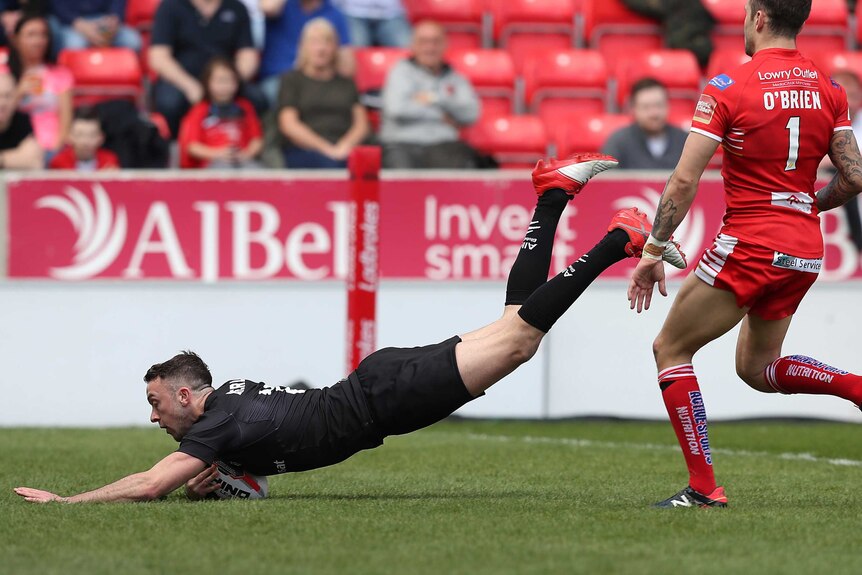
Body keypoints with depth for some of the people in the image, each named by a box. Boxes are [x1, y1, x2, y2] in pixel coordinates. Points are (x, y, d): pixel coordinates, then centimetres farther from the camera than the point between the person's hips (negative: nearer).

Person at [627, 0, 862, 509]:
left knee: (670, 349, 8)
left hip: (750, 246, -6)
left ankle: (704, 487, 0)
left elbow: (685, 181, -12)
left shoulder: (729, 88, -10)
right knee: (757, 368, 24)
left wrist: (653, 250, -5)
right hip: (806, 252, 7)